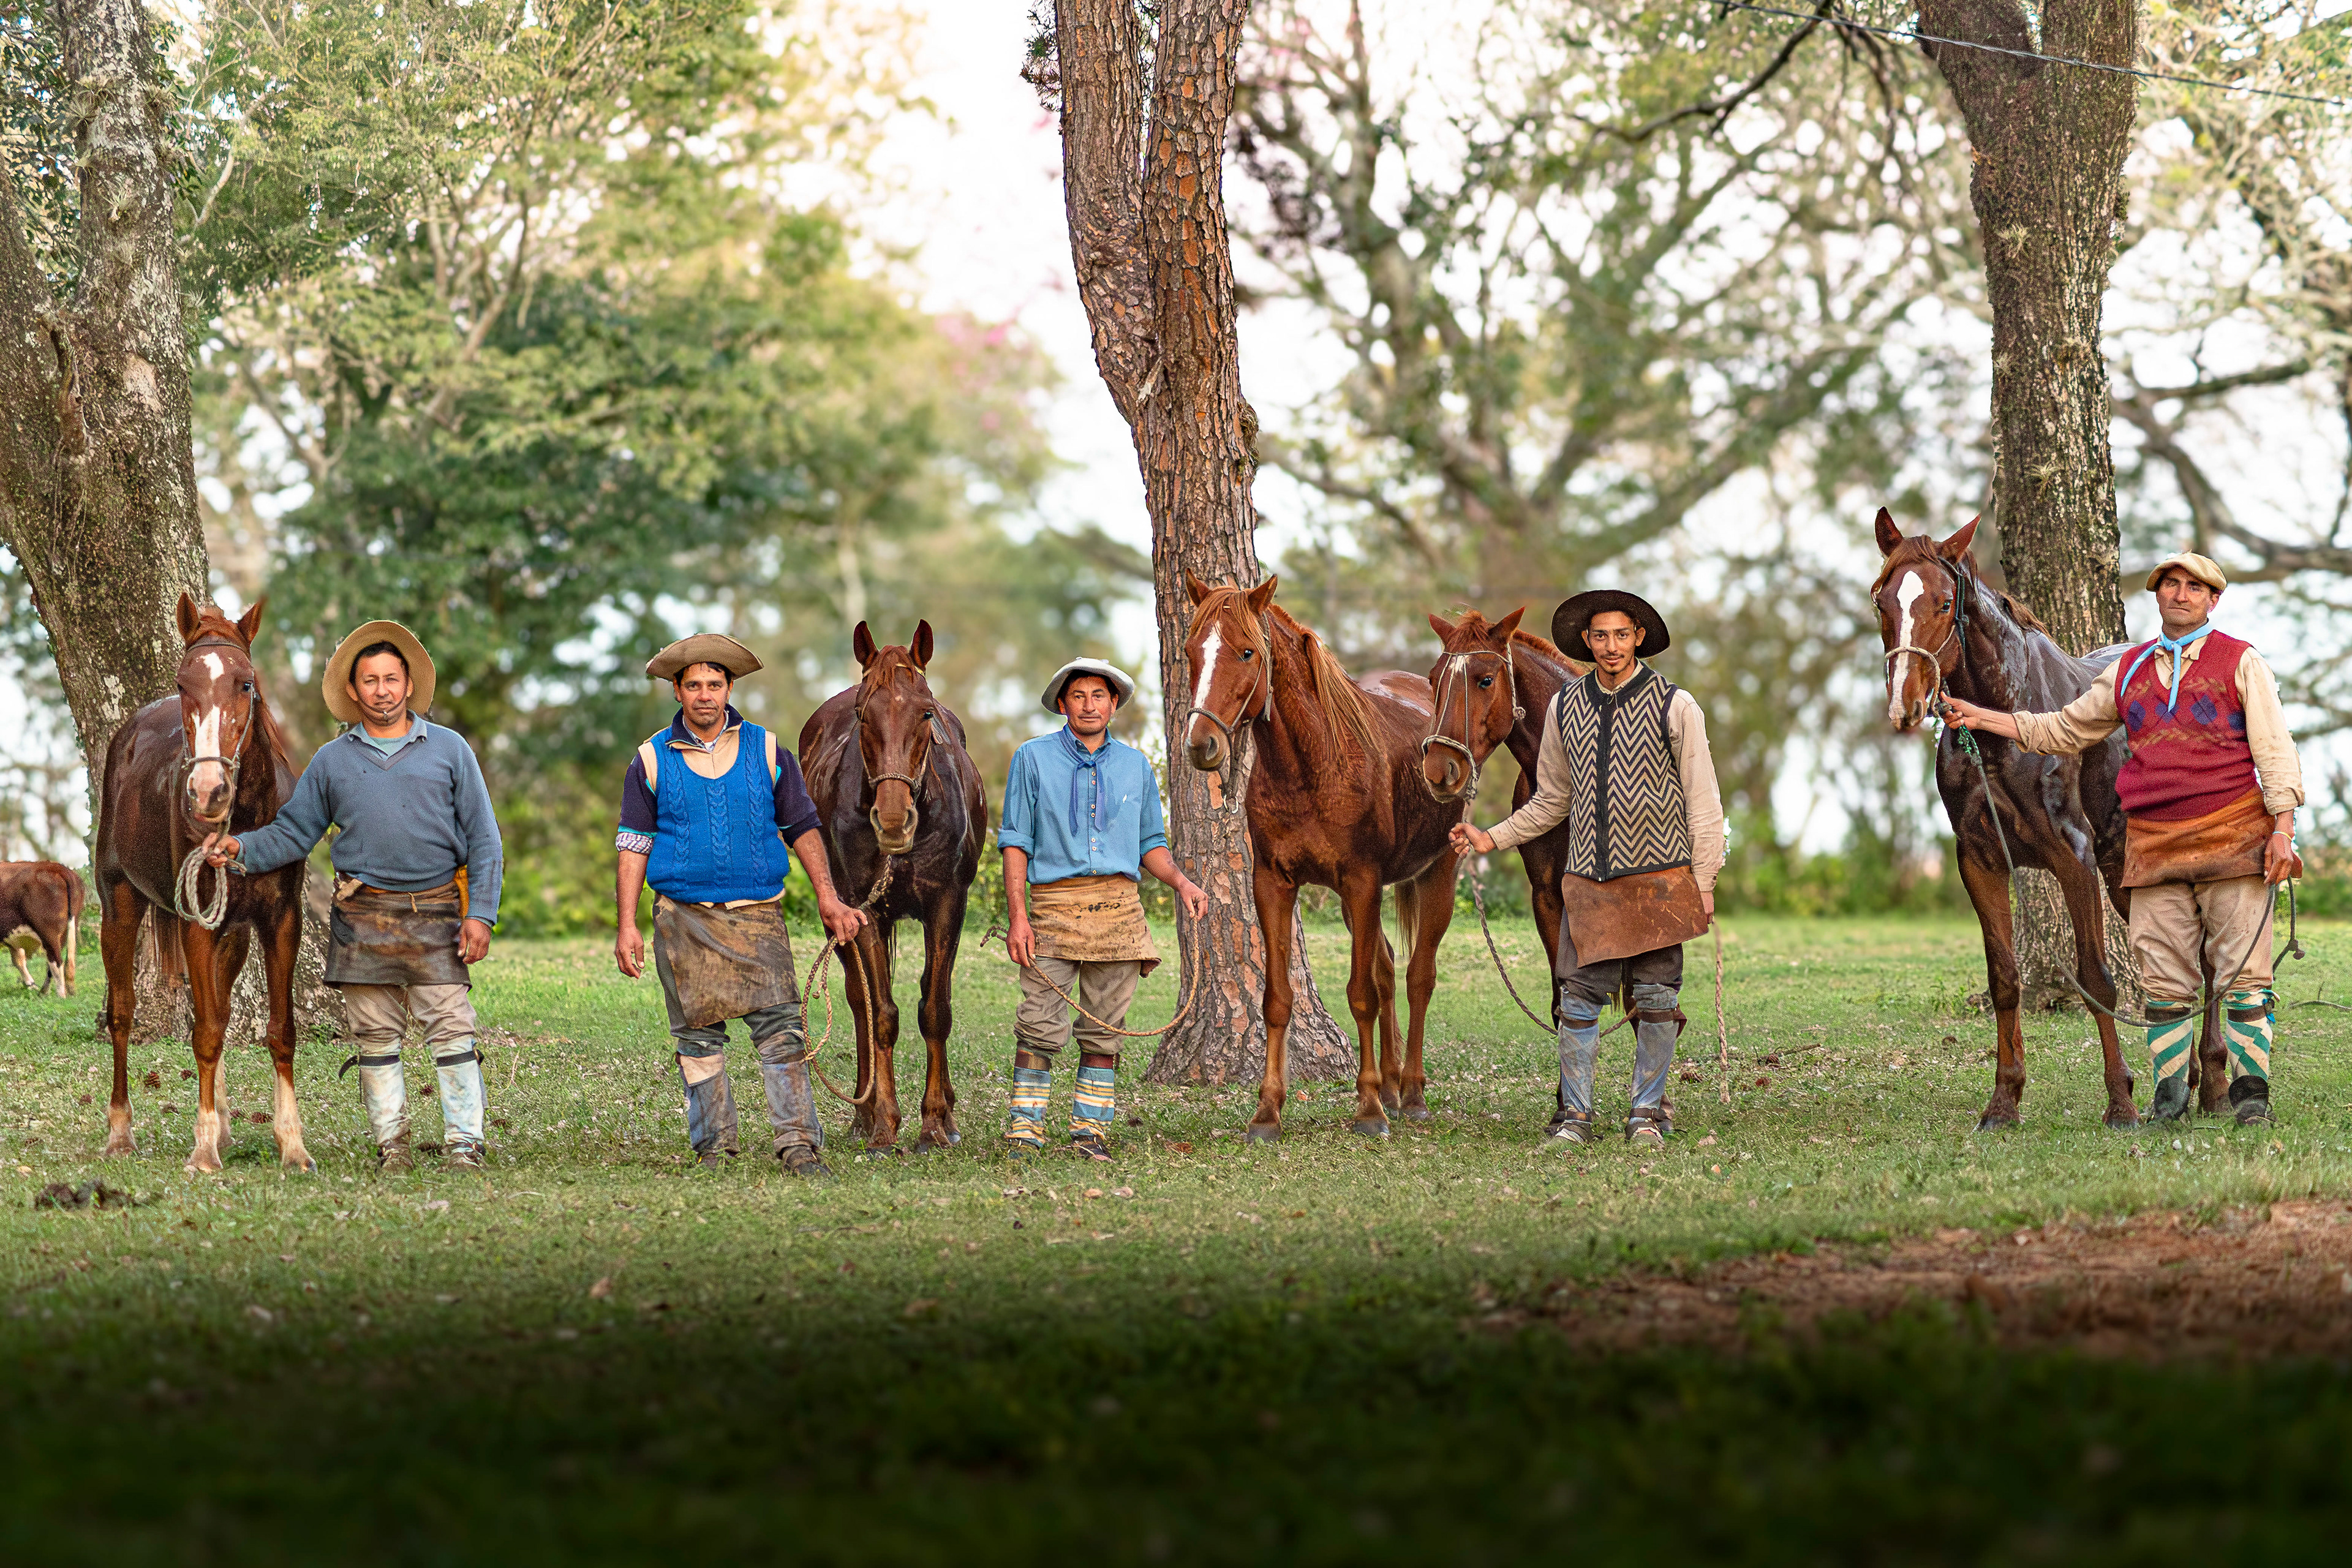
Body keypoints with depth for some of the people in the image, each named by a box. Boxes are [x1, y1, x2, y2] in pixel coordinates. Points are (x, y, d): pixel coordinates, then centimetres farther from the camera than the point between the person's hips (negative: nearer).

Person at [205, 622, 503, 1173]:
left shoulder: (449, 750, 6)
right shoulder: (332, 761, 11)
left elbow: (483, 839, 5)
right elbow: (294, 832, 12)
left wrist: (480, 914, -5)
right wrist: (242, 851, -7)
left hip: (435, 916, -2)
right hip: (363, 920, 2)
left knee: (452, 1033, -8)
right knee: (375, 1037, 5)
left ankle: (464, 1145, -6)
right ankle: (391, 1142, 12)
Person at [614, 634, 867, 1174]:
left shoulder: (767, 751, 6)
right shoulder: (652, 760, 4)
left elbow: (803, 829, 11)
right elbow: (634, 847, 5)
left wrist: (828, 899, 2)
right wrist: (627, 927, -1)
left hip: (758, 915, 0)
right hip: (684, 920, 0)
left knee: (781, 1030, -10)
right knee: (698, 1037, 4)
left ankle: (799, 1145, -11)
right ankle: (715, 1146, 13)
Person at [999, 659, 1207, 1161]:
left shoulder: (1135, 765, 13)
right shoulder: (1034, 759, 4)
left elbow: (1150, 842, 18)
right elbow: (1016, 842, 2)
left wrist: (1181, 882, -1)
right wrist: (1017, 917, -7)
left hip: (1119, 908, 3)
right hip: (1054, 905, -3)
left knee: (1104, 1031, 5)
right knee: (1040, 1027, -9)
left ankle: (1091, 1130, 11)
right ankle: (1025, 1129, -2)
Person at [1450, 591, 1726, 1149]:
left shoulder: (1674, 706, -3)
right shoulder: (1565, 708, 8)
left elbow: (1702, 802, -1)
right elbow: (1551, 801, 18)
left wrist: (1704, 883, -5)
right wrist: (1492, 839, 10)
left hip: (1658, 878, -3)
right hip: (1588, 881, 3)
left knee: (1654, 997, 0)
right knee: (1580, 995, -1)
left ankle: (1647, 1112, 10)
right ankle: (1574, 1117, 4)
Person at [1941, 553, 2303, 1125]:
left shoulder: (2241, 662, 4)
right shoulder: (2129, 671, 15)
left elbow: (2274, 749, 0)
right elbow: (2066, 729, 23)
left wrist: (2283, 828, -9)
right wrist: (1981, 718, 17)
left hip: (2232, 838, -3)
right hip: (2153, 844, 4)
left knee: (2244, 973, -4)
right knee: (2166, 981, 3)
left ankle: (2251, 1093, 1)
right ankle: (2168, 1097, 9)